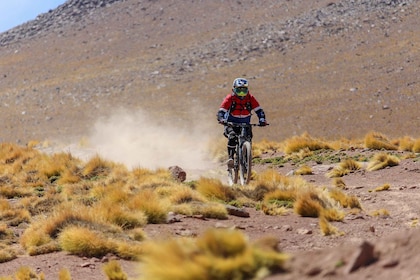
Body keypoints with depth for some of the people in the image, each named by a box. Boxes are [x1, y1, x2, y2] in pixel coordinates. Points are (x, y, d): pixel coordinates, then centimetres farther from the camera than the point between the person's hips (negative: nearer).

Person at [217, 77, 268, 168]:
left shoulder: (250, 98, -8)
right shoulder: (230, 98, -14)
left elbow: (259, 110, -11)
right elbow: (221, 111, -19)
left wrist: (262, 120, -29)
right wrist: (222, 120, -39)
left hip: (245, 124, 3)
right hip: (231, 123, -3)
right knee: (232, 136, -31)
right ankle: (230, 157, -24)